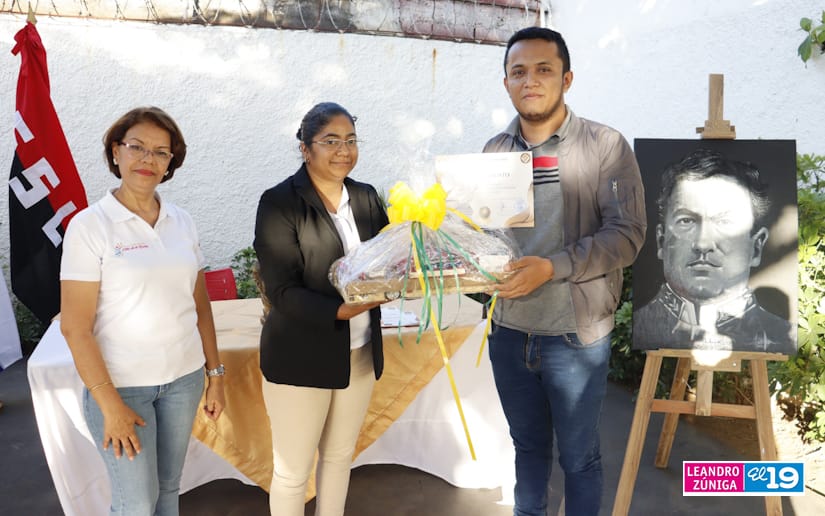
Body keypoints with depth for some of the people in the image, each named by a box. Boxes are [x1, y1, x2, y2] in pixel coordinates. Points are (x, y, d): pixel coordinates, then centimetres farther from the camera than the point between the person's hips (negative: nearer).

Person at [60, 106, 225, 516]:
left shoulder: (182, 222, 3)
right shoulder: (90, 225, -11)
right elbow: (75, 327, -12)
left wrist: (216, 373, 8)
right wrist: (110, 406, -13)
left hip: (184, 377, 4)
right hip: (120, 384, -4)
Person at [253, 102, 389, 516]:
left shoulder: (366, 198, 3)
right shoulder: (279, 202, -13)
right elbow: (282, 291, -19)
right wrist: (340, 310, -31)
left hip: (360, 354, 5)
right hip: (300, 358, -5)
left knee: (340, 455, 21)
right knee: (292, 470, 11)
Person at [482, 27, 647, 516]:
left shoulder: (605, 146, -9)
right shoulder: (495, 151, 4)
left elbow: (626, 234, -14)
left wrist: (552, 266, -24)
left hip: (576, 335, -3)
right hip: (509, 331, 4)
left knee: (579, 457, 14)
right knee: (528, 447, 22)